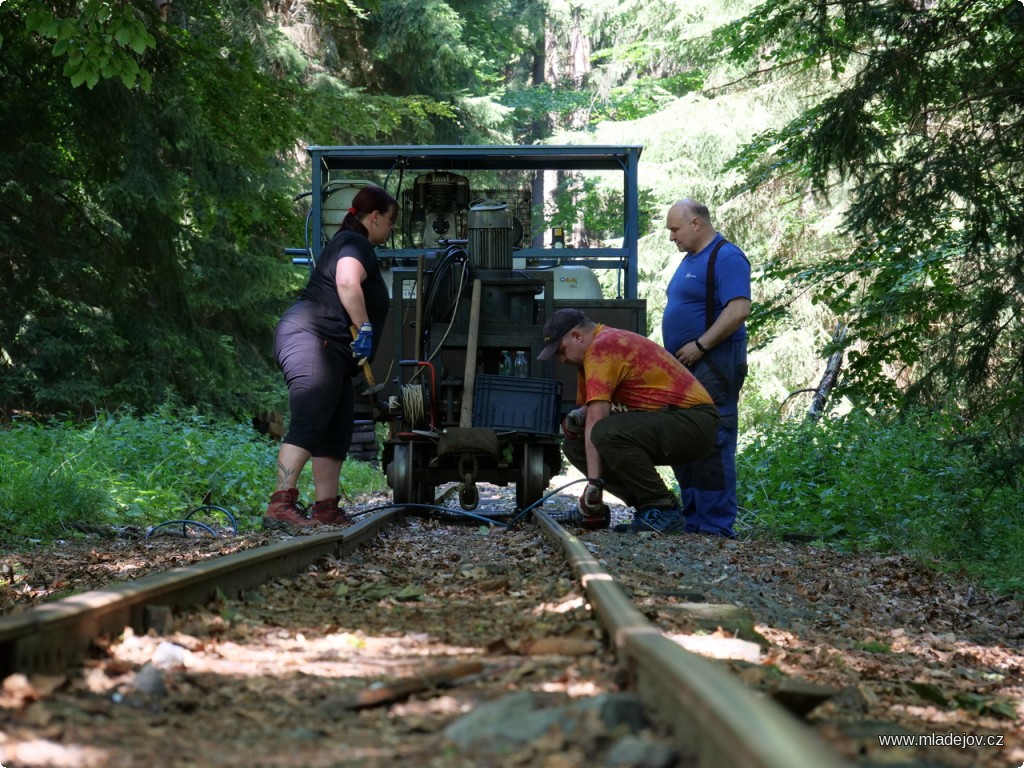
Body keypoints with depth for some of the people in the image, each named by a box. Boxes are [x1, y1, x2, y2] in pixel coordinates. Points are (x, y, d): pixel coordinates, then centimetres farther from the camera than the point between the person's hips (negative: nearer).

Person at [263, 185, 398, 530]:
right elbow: (347, 282, -25)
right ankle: (280, 505, -28)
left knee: (335, 435, 8)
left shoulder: (348, 244, 29)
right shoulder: (355, 244, -5)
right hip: (312, 337, -11)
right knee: (308, 426, -20)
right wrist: (364, 327, -22)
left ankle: (327, 509, 6)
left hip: (334, 353, 11)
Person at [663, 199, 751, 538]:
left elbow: (738, 309, -22)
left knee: (712, 446, -10)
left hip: (714, 366, -10)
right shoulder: (690, 259, 20)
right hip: (685, 368, 10)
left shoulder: (727, 258, -11)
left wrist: (699, 345, -21)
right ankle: (693, 520, 19)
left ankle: (716, 526, -7)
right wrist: (676, 353, 16)